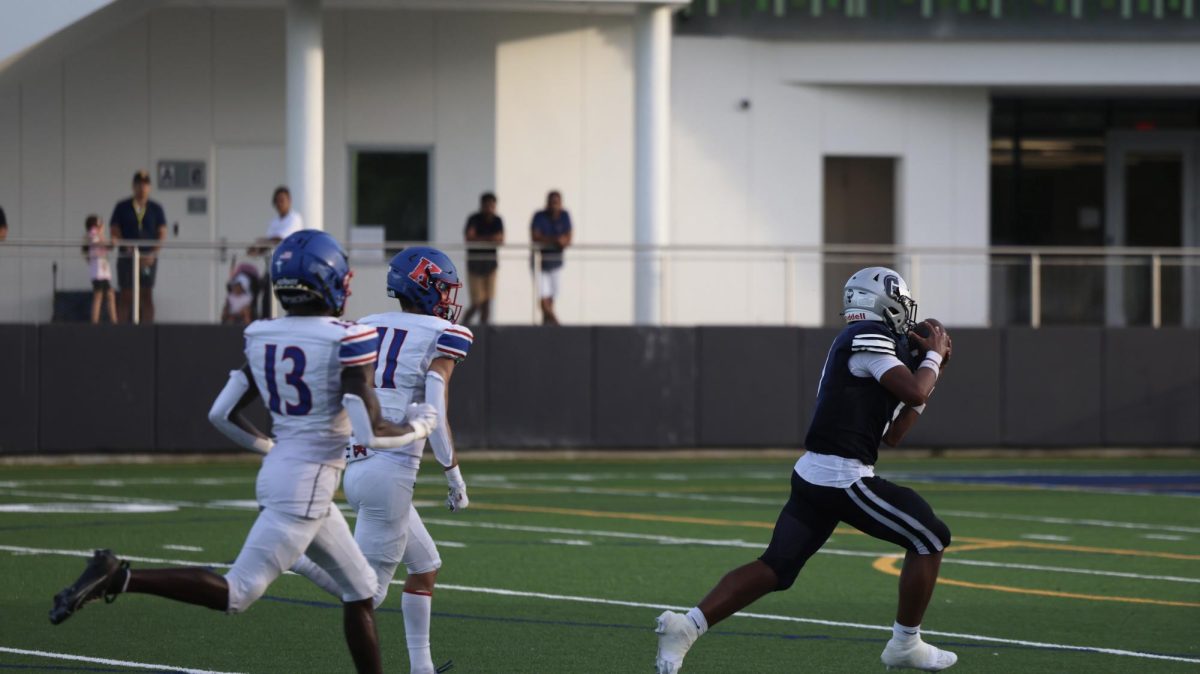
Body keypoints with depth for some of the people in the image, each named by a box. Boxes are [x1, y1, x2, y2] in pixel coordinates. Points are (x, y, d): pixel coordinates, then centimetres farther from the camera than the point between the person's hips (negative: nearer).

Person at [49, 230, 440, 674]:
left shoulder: (262, 337, 6)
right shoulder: (348, 341, -16)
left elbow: (223, 414, 9)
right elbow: (371, 432, -20)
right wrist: (419, 426, 0)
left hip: (277, 471, 9)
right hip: (308, 484, -9)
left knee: (360, 588, 18)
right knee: (236, 594, -8)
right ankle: (117, 578, -17)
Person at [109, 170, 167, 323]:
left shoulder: (156, 209, 9)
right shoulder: (122, 208, 8)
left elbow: (162, 233, 4)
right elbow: (115, 232, 3)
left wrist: (153, 254, -10)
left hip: (148, 258, 0)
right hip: (127, 257, 0)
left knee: (146, 295, -4)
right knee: (126, 296, -3)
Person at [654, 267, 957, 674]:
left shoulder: (856, 343, 23)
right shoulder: (869, 337, -8)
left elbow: (892, 434, 25)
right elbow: (914, 393, -18)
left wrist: (932, 370, 25)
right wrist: (934, 355, 1)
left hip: (812, 474, 9)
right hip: (843, 478, -9)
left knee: (774, 568, 4)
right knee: (929, 539, 5)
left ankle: (686, 626, -8)